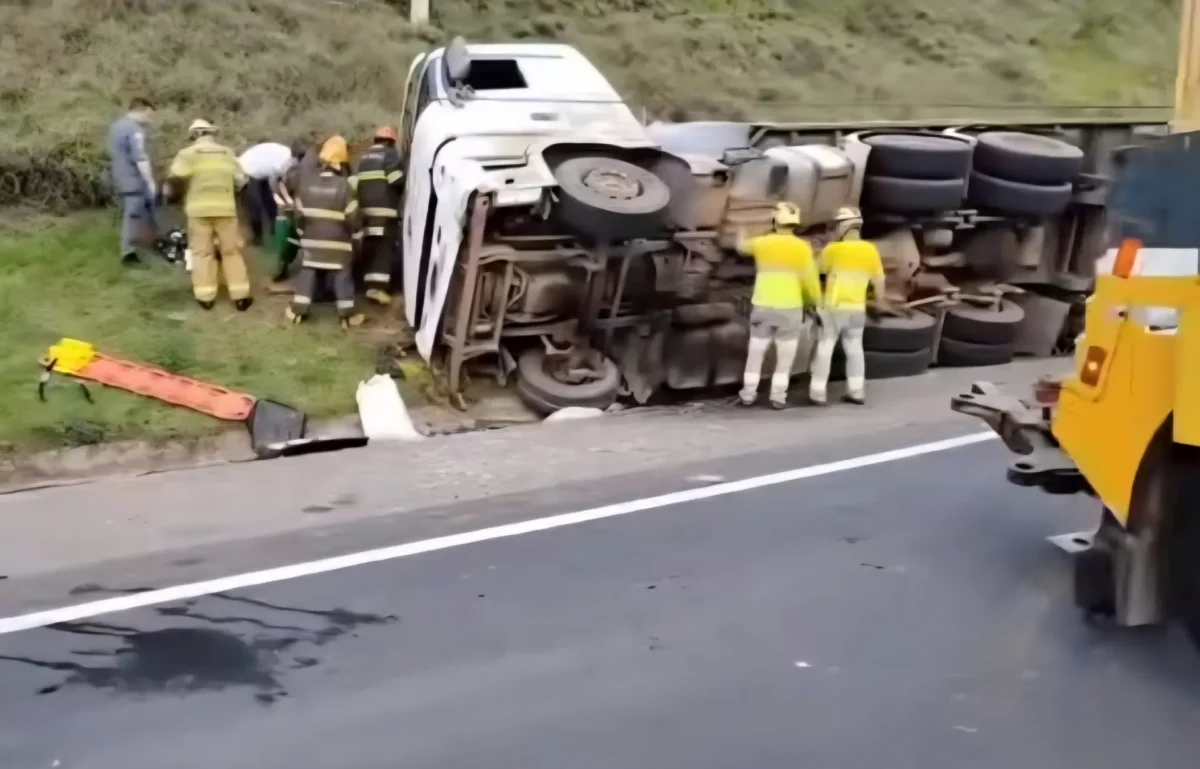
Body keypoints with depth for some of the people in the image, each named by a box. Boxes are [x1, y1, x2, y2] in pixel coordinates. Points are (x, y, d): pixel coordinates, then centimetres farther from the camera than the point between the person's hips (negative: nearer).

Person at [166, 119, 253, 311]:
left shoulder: (188, 153, 2)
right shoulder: (227, 153, 11)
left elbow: (175, 176, -8)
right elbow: (240, 181, 8)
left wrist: (183, 187, 12)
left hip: (199, 208, -2)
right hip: (225, 207, 2)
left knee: (202, 251, 5)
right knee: (231, 250, 8)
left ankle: (205, 296, 4)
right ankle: (240, 296, 6)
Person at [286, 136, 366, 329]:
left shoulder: (306, 181, -1)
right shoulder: (344, 185, -13)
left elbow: (299, 213, 6)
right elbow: (353, 217, -10)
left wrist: (303, 233, 19)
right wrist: (357, 239, 5)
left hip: (312, 239, 4)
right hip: (338, 242, -3)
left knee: (308, 272, 12)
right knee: (343, 275, 2)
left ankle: (298, 310, 11)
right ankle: (347, 314, 3)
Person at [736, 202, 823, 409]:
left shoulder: (762, 243, 0)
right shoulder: (802, 247, -8)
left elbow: (743, 246, 22)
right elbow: (810, 278, -11)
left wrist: (741, 238, 45)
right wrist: (817, 302, 2)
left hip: (762, 307, 2)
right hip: (790, 308, -2)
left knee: (756, 352, 14)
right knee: (785, 356, 10)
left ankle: (748, 393, 15)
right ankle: (778, 396, 7)